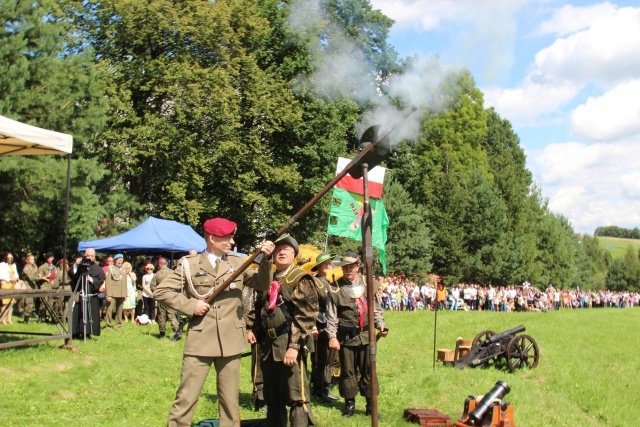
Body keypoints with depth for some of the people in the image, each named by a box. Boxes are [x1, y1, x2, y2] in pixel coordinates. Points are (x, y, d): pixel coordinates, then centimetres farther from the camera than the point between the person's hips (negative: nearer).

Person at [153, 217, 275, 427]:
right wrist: (189, 305, -9)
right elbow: (161, 291, 1)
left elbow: (263, 284, 0)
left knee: (230, 400, 12)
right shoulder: (190, 264, -1)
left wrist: (265, 259, -16)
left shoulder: (237, 262, 7)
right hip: (200, 341, -2)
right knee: (186, 398, 2)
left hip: (230, 342, 2)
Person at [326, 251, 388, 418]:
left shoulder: (368, 285, 5)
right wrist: (332, 336, -8)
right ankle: (349, 404, 22)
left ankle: (371, 405, 16)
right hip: (346, 337, -1)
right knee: (348, 371, 8)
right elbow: (331, 316, -3)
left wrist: (380, 324, -3)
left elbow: (376, 308, 11)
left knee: (368, 371, 6)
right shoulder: (336, 288, -1)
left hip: (366, 335, 2)